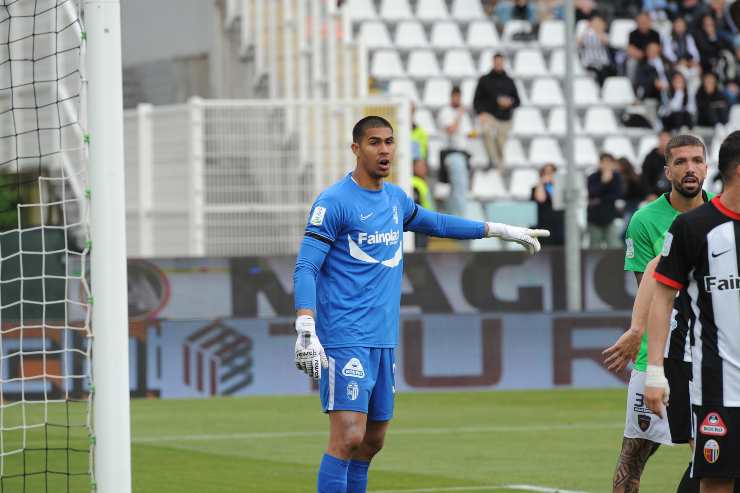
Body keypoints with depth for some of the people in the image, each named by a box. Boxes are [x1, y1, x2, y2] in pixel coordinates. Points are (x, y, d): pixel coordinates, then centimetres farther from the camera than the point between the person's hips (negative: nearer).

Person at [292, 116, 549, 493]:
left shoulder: (395, 199, 15)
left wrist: (500, 231, 37)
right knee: (348, 437, -18)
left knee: (372, 441, 9)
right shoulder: (333, 202, -9)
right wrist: (305, 330, -25)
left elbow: (434, 223, 34)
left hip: (383, 341, 8)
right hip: (345, 341, -8)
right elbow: (305, 268, -13)